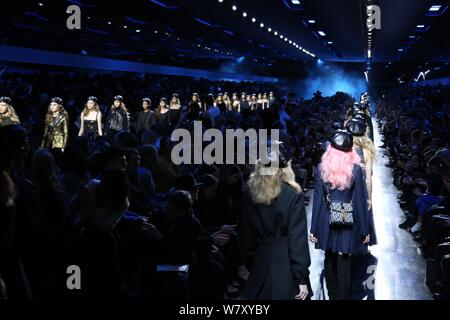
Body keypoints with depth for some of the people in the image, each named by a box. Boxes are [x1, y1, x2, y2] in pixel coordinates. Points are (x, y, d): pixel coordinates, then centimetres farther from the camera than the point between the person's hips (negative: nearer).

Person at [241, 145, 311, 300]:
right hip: (286, 266, -4)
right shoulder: (292, 195, -11)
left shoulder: (252, 194, 2)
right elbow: (298, 237, -13)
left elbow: (247, 234, 7)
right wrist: (301, 277, -10)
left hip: (260, 264, 4)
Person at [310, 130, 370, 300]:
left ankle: (332, 295, 33)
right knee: (344, 265, 4)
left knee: (330, 261, 19)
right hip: (348, 224, -2)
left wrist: (314, 228, 2)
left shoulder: (321, 168, -6)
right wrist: (364, 230, 0)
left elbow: (318, 200, -4)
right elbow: (360, 201, -8)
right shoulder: (355, 169, -10)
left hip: (328, 223, 2)